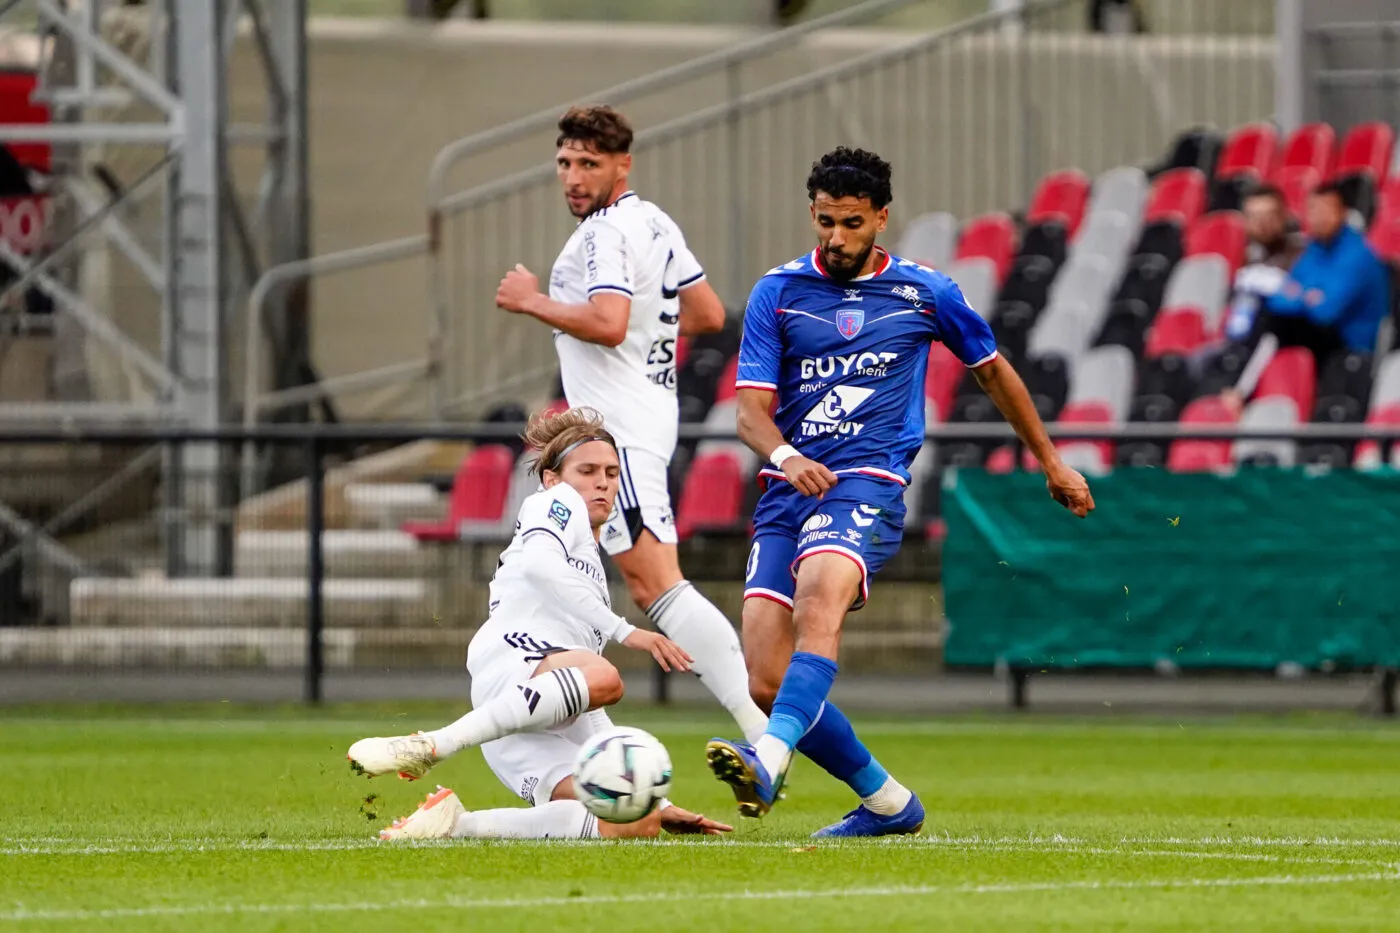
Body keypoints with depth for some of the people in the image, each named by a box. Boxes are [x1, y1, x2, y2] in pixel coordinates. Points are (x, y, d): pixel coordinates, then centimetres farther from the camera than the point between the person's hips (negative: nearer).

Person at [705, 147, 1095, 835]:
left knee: (818, 601, -35)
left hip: (868, 483, -3)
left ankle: (769, 760, -54)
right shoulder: (777, 293, 8)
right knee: (766, 681, -7)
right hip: (787, 490, 3)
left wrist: (1051, 463, 32)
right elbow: (750, 410, 2)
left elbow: (992, 371, 24)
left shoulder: (925, 293, 8)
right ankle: (887, 802, 11)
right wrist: (785, 456, -21)